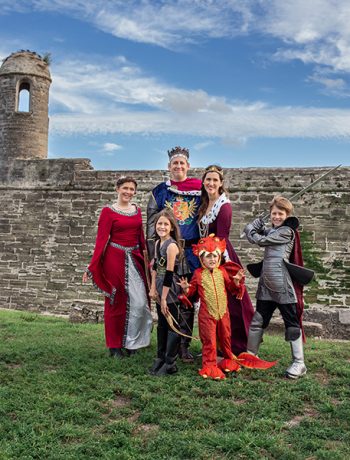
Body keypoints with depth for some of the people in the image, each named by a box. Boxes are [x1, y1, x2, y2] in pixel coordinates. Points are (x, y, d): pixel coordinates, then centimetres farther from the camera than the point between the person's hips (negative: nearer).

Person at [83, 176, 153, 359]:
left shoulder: (137, 210, 11)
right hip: (115, 260, -4)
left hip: (135, 260, 5)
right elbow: (101, 239, -9)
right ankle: (115, 346, 17)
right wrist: (92, 267, -15)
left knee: (140, 302, 2)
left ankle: (130, 342, 20)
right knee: (116, 302, 4)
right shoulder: (108, 211, -4)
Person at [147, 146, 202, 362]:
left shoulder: (198, 190, 9)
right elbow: (152, 224, 6)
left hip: (191, 251, 1)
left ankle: (184, 345, 12)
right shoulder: (160, 191, 8)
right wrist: (152, 253, -2)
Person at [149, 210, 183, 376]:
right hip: (160, 289, 8)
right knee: (161, 325, 18)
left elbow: (169, 273, -20)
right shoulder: (158, 243, 7)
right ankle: (160, 358, 31)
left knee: (172, 326, 2)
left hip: (171, 290, -8)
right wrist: (153, 288, 5)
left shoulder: (172, 245, -19)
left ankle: (170, 364, 12)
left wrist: (164, 298, -18)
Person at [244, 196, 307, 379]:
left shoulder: (287, 231, -7)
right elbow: (249, 230, 21)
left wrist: (253, 230, 8)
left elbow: (260, 240, -9)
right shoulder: (272, 231, 19)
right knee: (257, 321, 12)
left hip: (283, 286, -8)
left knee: (292, 323, 1)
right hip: (266, 286, 8)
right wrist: (258, 225, 4)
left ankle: (299, 363, 9)